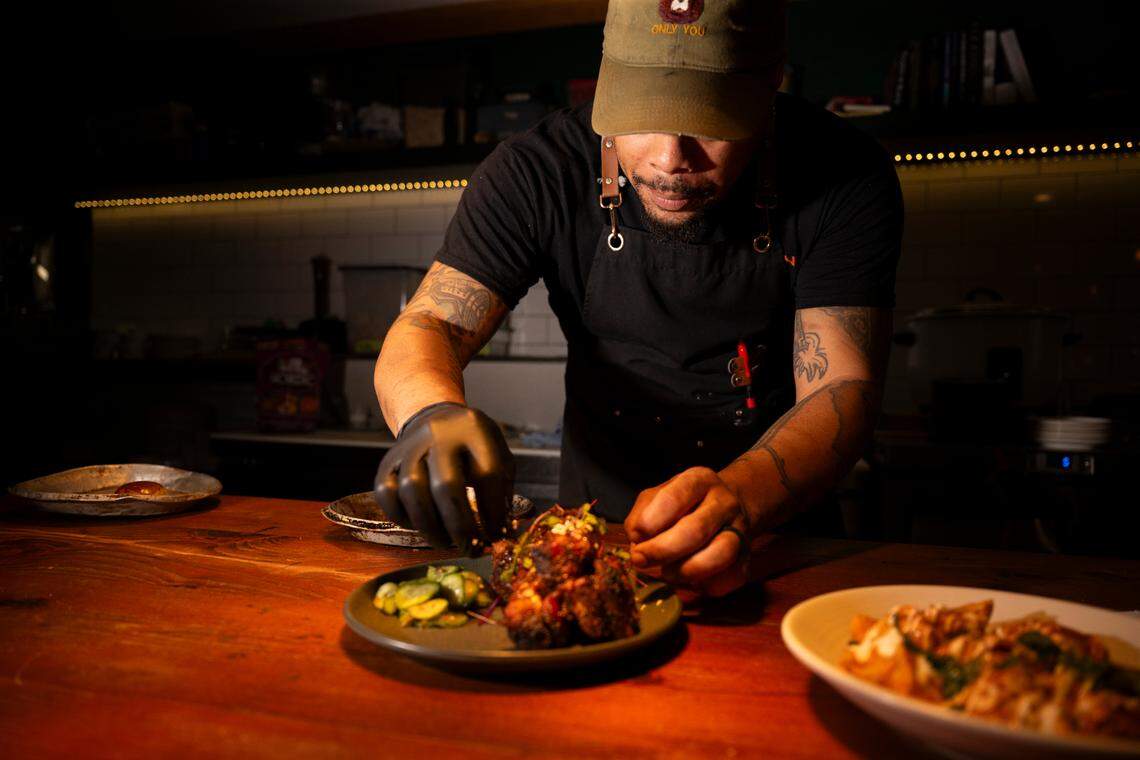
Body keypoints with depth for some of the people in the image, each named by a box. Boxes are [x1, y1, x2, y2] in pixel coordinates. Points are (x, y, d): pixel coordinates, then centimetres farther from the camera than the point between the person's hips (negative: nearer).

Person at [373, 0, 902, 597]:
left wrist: (740, 497, -41)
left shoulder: (846, 178, -16)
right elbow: (428, 326, -17)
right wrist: (432, 413, -42)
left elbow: (840, 389, -20)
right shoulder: (538, 171, -16)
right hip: (595, 520, -4)